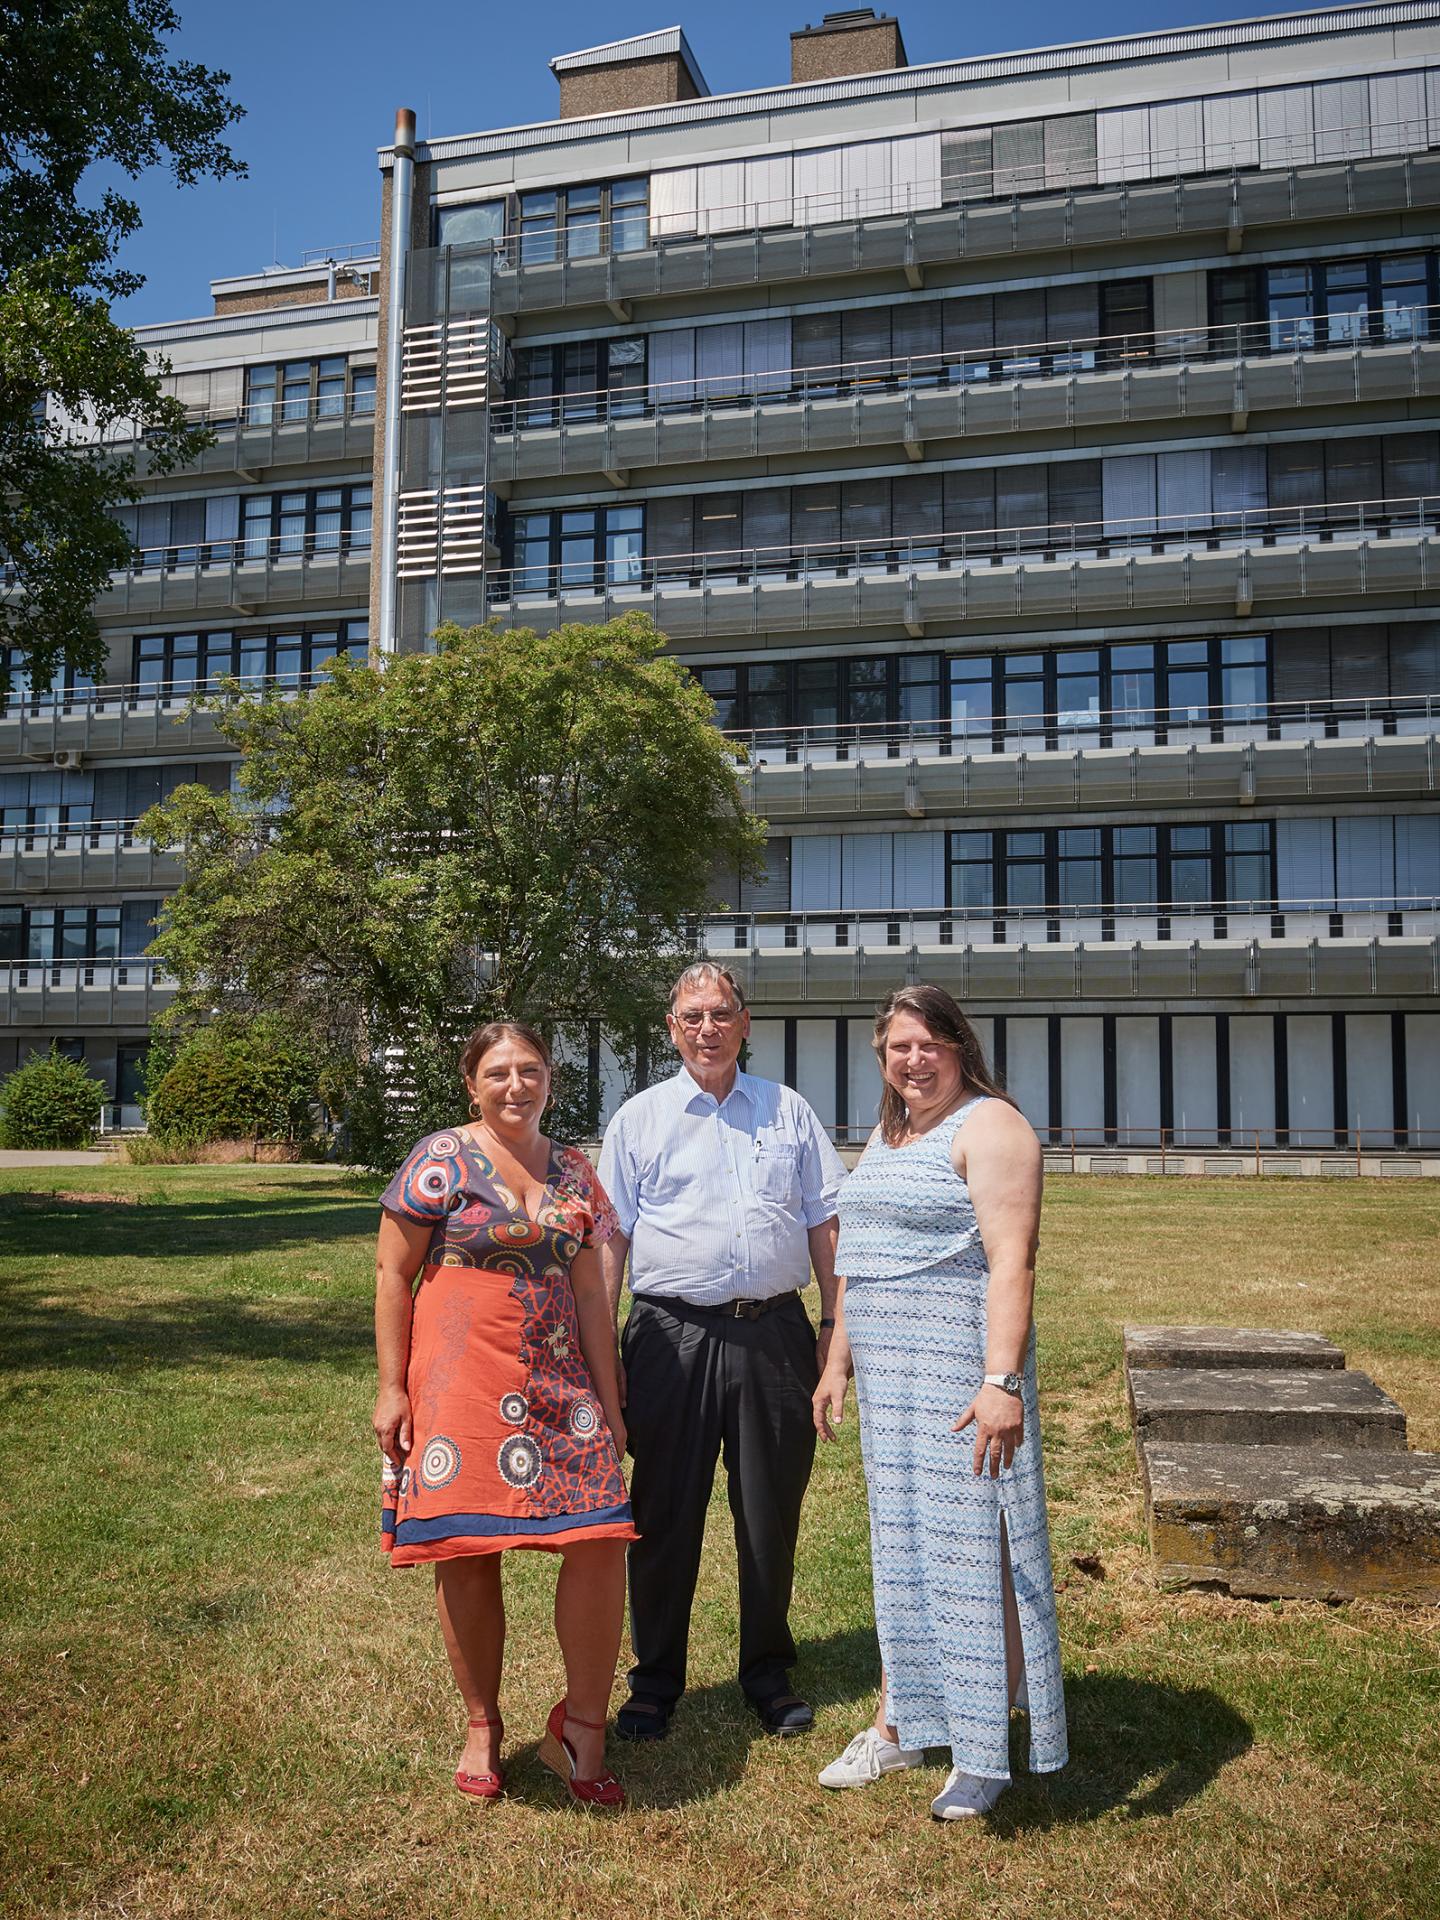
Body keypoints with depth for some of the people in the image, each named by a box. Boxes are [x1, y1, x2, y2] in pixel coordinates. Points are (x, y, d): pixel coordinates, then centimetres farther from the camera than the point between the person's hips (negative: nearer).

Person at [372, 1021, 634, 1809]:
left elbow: (590, 1290, 11)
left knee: (601, 1540, -6)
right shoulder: (441, 1160, -2)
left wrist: (608, 1399, 9)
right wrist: (391, 1388, -5)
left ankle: (582, 1726, 12)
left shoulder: (573, 1171, 11)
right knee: (467, 1554, 3)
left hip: (560, 1383, 4)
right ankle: (482, 1728, 24)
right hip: (458, 1386, -3)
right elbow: (392, 1273, -2)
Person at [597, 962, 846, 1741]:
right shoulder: (639, 1118, 6)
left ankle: (768, 1675, 28)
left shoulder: (789, 1112, 11)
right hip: (673, 1335, -1)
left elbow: (824, 1224, 12)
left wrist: (836, 1323, 6)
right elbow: (611, 1238, 5)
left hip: (774, 1336, 1)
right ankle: (655, 1680, 23)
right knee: (665, 1514, 6)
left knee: (771, 1514, 10)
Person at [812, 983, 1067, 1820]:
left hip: (960, 1372, -8)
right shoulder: (888, 1137, 16)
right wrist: (839, 1363, 19)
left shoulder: (990, 1125, -11)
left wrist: (1002, 1380, -27)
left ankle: (985, 1752, 14)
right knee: (900, 1543, 15)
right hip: (888, 1376, 8)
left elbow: (1011, 1261, -20)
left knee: (972, 1545, 0)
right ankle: (899, 1725, 28)